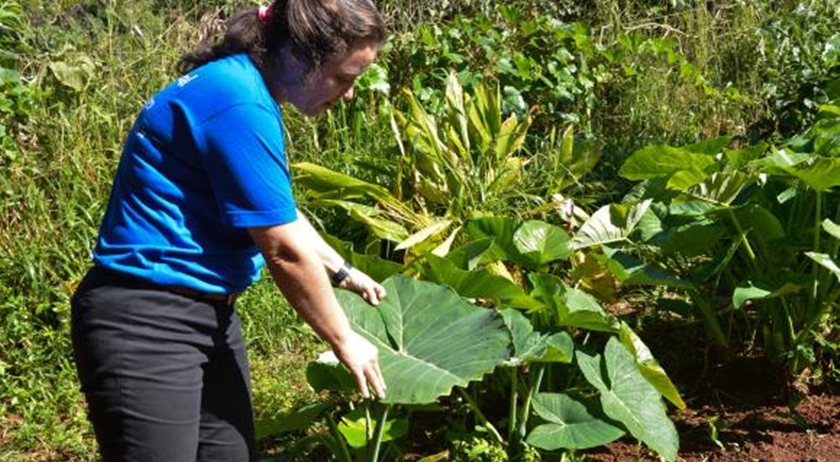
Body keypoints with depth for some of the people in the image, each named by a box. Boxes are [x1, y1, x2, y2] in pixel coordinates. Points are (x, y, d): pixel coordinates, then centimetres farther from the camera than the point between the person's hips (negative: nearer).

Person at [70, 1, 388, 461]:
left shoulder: (244, 87, 8)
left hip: (208, 313, 10)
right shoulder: (239, 105, -22)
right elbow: (286, 252, -18)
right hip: (145, 322, -10)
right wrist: (344, 340, -5)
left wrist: (342, 273, 31)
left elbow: (278, 212, 24)